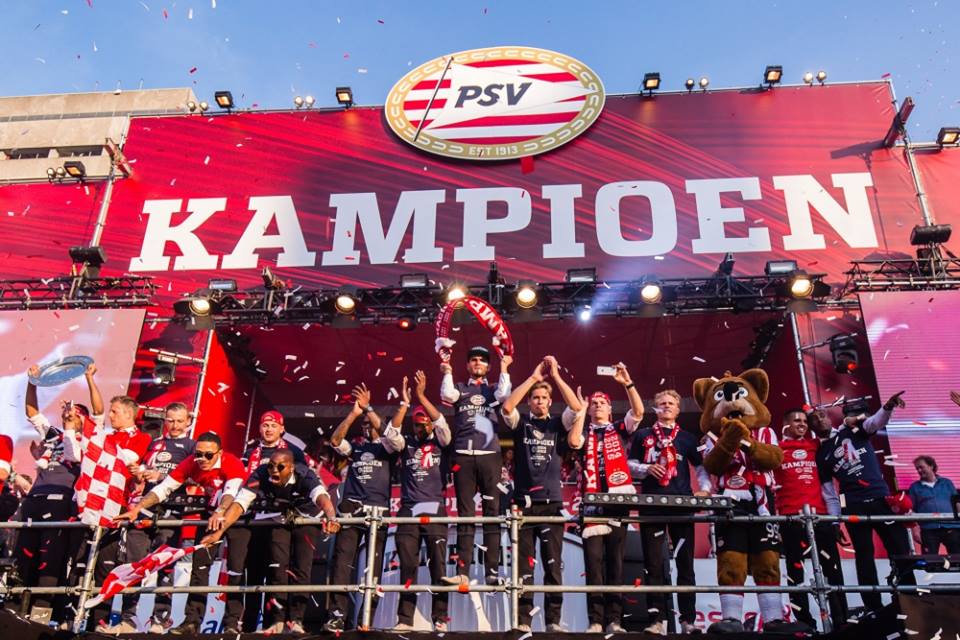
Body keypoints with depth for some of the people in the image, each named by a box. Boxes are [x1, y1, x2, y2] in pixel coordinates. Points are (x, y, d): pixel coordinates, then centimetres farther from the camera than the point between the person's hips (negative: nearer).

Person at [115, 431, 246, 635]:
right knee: (200, 565, 1)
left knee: (235, 569, -10)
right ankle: (192, 621, 7)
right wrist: (136, 509, -29)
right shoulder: (191, 464, -16)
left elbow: (232, 492, -45)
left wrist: (220, 513, -63)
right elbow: (163, 488, -18)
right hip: (211, 515, 5)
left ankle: (232, 622, -1)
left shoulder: (232, 463, -29)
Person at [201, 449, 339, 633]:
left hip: (307, 519, -2)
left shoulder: (304, 475, -35)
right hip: (280, 519, 2)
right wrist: (219, 531, -44)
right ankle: (278, 619, 2)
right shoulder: (262, 474, -29)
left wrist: (331, 517, -73)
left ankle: (295, 620, -2)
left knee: (301, 568, -11)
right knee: (277, 566, -7)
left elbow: (321, 496, -52)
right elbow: (240, 502, -33)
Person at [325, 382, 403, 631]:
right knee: (342, 562, -7)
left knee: (374, 565, -1)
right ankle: (337, 614, -7)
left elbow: (393, 434, -10)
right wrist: (354, 412, -8)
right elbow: (335, 440, -1)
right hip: (350, 509, 2)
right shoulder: (354, 447, 17)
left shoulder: (387, 447, 11)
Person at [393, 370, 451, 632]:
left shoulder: (440, 442, 7)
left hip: (435, 510, -1)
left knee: (438, 564, -2)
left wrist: (421, 396, -18)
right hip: (408, 510, 1)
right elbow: (391, 431, -6)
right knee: (407, 566, 2)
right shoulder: (406, 443, 11)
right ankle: (405, 619, 6)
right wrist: (404, 402, -18)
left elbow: (442, 423, -9)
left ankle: (440, 618, 4)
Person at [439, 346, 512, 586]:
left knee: (492, 513, -3)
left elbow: (504, 395, -5)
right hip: (463, 457, 0)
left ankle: (492, 572, -2)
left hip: (489, 456, 0)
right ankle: (462, 572, -3)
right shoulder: (460, 388, 17)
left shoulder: (493, 389, 17)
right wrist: (448, 372, 4)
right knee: (465, 514, -1)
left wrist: (504, 368, 2)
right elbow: (447, 395, -5)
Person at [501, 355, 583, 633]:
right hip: (524, 502, -1)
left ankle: (553, 620, 6)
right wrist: (534, 377, -12)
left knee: (553, 565, 1)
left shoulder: (558, 424, 10)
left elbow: (577, 408, -8)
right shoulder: (520, 423, 8)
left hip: (552, 502, 1)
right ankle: (523, 620, 5)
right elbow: (506, 407, -12)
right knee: (524, 565, 1)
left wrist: (556, 376, -10)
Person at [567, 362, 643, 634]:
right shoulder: (584, 433, 14)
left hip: (618, 499, 0)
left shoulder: (620, 429, 15)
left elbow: (638, 412, 0)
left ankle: (614, 619, 4)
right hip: (592, 501, 0)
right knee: (593, 560, -4)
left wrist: (627, 383, -8)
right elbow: (573, 442, -8)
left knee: (615, 560, 2)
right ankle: (595, 620, -2)